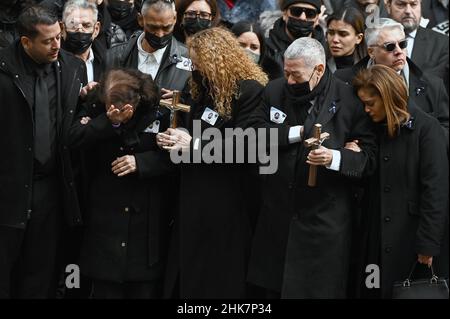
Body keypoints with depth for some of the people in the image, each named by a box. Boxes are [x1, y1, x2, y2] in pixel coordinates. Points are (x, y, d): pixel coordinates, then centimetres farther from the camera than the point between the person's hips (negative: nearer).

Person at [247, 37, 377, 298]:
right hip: (278, 213, 4)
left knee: (318, 289, 1)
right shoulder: (276, 90, 5)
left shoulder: (349, 99, -8)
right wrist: (296, 133, -12)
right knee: (275, 287, 13)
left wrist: (335, 158, -25)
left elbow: (369, 155, -8)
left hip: (325, 218, -4)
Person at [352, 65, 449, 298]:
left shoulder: (425, 127, -9)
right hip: (378, 239, 6)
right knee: (377, 290, 7)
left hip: (413, 236, -6)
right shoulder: (377, 129, 11)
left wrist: (428, 244, -16)